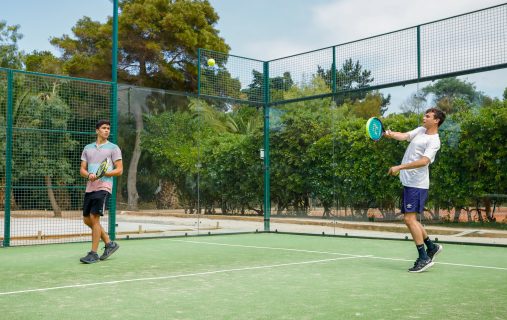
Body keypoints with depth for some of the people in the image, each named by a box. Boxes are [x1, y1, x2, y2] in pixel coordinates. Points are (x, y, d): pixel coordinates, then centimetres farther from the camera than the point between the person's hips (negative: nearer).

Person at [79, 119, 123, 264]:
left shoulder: (113, 148, 2)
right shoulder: (88, 148, 16)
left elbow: (119, 170, -3)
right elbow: (82, 169, 13)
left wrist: (103, 173, -17)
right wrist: (89, 175, -9)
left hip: (103, 187, -6)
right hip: (89, 187, 6)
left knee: (94, 218, -12)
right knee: (87, 219, 9)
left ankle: (93, 253, -3)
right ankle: (110, 243, 24)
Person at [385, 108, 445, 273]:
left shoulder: (434, 141, -12)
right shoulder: (420, 130, 15)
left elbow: (423, 161, -24)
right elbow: (404, 136, 0)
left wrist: (400, 167, -29)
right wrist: (390, 134, -21)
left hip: (417, 184, -9)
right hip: (409, 182, 9)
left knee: (409, 218, -11)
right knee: (409, 219, 13)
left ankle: (424, 258, -5)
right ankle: (432, 247, 27)